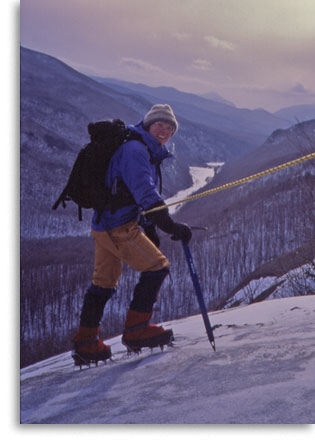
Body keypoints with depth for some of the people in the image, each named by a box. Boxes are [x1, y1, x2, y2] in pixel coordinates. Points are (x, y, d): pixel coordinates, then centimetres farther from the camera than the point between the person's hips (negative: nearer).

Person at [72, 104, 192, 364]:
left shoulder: (149, 154, 19)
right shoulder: (134, 149, -14)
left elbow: (145, 193, 28)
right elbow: (145, 191, -27)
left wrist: (150, 230, 25)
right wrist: (171, 226, -32)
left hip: (103, 225, 11)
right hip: (119, 227, -11)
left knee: (104, 283, 17)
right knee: (157, 267, -8)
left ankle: (85, 344, 25)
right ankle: (136, 330, -3)